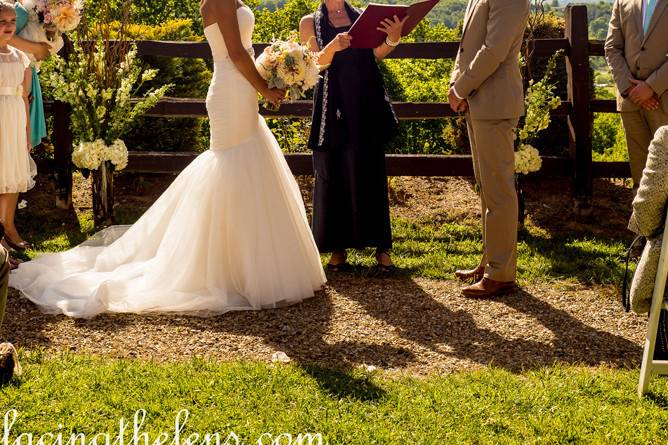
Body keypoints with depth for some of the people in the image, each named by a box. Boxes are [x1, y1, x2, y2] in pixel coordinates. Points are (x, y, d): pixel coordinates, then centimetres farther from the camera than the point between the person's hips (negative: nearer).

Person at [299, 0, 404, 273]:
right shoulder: (310, 23, 7)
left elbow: (377, 53, -3)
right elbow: (313, 64, -6)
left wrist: (392, 38, -24)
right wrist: (332, 47, -27)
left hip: (366, 103, 1)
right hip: (333, 106, -1)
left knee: (370, 173, 2)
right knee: (333, 174, 2)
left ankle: (381, 246, 7)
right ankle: (338, 247, 9)